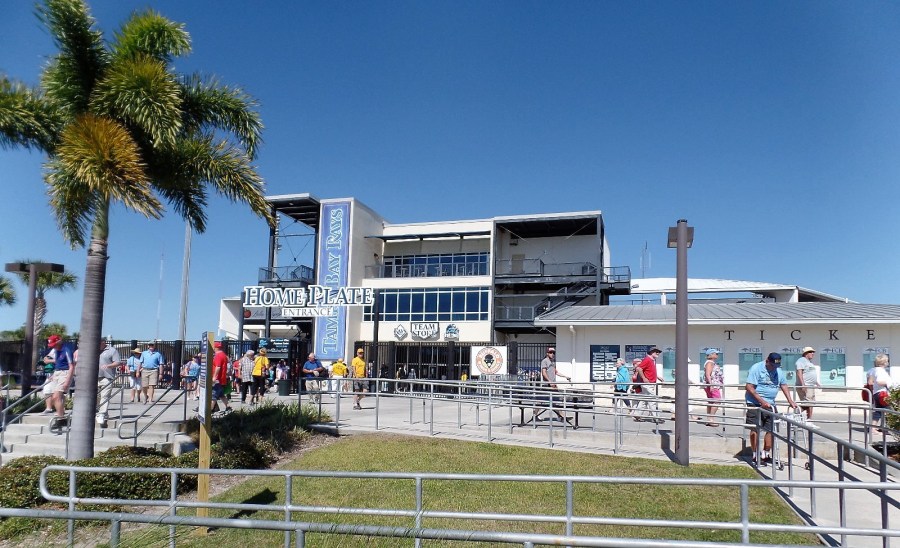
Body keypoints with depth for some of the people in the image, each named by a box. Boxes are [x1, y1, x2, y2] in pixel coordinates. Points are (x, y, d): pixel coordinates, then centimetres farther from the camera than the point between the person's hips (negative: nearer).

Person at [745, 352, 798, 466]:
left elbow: (784, 385, 19)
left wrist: (790, 401, 8)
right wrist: (762, 401, -21)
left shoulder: (779, 370, 9)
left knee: (771, 430, 4)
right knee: (755, 429, -5)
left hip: (770, 404, 6)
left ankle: (766, 454, 17)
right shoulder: (756, 368, -12)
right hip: (755, 403, -6)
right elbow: (749, 387, -17)